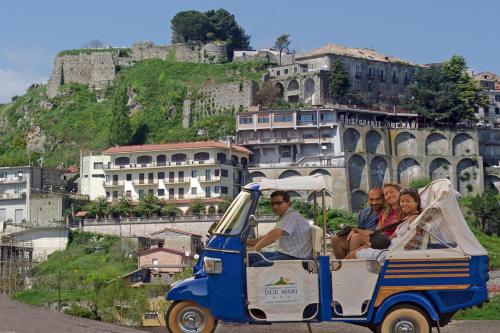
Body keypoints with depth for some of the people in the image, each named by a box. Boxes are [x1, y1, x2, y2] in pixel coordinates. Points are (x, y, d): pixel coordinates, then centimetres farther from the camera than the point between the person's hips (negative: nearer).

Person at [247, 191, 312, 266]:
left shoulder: (292, 216, -17)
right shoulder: (283, 217, 18)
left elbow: (274, 235, -29)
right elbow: (269, 237, 22)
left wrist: (255, 248, -32)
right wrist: (247, 242, 13)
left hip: (295, 258, -11)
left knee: (256, 266, -23)